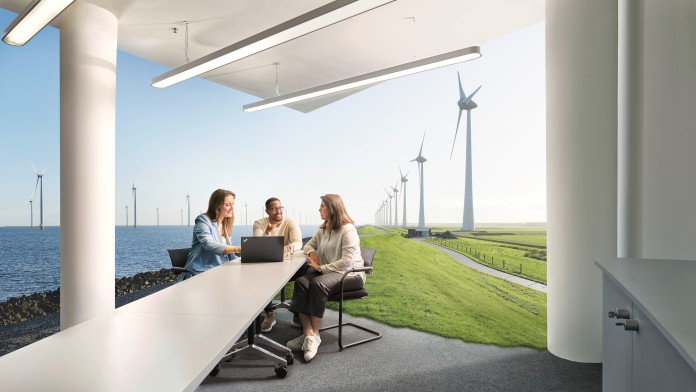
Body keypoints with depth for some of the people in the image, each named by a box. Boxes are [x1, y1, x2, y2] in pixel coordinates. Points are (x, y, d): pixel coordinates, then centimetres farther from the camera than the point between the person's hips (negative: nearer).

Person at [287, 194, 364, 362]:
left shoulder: (348, 230, -13)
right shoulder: (323, 229, 14)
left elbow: (347, 261, -20)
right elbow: (309, 245, 27)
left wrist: (321, 268, -18)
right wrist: (311, 252, 2)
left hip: (349, 274, -7)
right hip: (327, 271, 7)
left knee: (318, 284, -35)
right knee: (301, 282, -22)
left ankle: (313, 334, -22)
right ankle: (309, 334, -27)